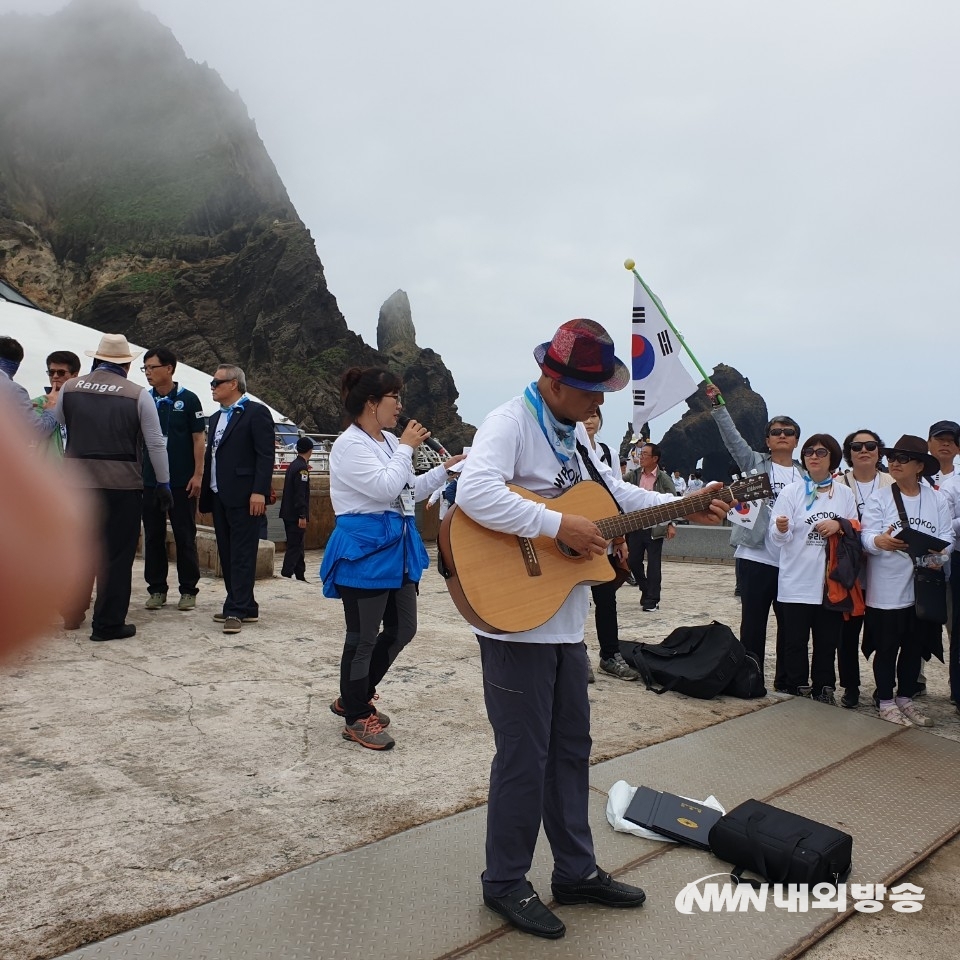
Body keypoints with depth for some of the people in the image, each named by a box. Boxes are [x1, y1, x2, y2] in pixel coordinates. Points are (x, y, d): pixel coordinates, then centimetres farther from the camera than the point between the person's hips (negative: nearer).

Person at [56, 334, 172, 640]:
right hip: (122, 485, -4)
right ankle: (108, 624, 8)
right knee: (116, 554, 4)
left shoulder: (69, 388, 3)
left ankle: (74, 612, 31)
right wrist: (163, 483, 2)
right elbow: (155, 444, -6)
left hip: (76, 481, 4)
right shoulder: (138, 395, -7)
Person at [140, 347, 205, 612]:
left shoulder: (188, 399, -3)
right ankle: (157, 589, 18)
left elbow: (198, 438, -3)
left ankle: (188, 590, 12)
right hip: (150, 480, 3)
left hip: (182, 481, -3)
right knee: (153, 536, 8)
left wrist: (198, 474, -9)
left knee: (185, 537, 3)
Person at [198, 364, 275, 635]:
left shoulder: (256, 412, -5)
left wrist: (259, 492, -20)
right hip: (218, 496, 9)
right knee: (227, 554, 9)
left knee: (242, 554, -6)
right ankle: (244, 607, 16)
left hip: (243, 497, -8)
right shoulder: (215, 418, 21)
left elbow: (265, 455, -12)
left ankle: (237, 609, -6)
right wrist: (206, 494, 13)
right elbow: (211, 457, 20)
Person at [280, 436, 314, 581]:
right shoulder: (301, 467, -16)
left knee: (297, 546, 15)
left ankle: (300, 576, 23)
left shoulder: (293, 464, 12)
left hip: (289, 513, 10)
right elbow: (300, 494, -22)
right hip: (296, 515, -10)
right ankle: (285, 576, -7)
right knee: (294, 547, -6)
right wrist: (302, 516, -23)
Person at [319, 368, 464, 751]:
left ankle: (353, 698, 31)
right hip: (364, 549, -9)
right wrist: (406, 448, -13)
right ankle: (356, 718, 21)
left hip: (395, 547, 9)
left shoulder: (389, 442, 12)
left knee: (403, 628, 14)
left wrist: (444, 470, 12)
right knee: (363, 637, 3)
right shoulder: (349, 445, -14)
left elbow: (408, 492, 21)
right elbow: (385, 488, -23)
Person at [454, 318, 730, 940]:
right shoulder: (511, 423, -16)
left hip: (567, 622, 9)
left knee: (572, 748, 18)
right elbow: (474, 492, -34)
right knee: (524, 758, 4)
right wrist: (559, 526, -30)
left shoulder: (573, 431, 11)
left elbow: (613, 491, 23)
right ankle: (505, 883, 25)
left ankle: (577, 872, 35)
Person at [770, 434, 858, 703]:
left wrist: (840, 525, -10)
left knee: (828, 641, 11)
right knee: (795, 642, 3)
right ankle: (797, 691, 14)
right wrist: (782, 529, -30)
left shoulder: (845, 493, 8)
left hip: (833, 582, 2)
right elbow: (778, 537, -7)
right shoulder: (791, 491, 0)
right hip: (797, 582, -2)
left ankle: (824, 691, 24)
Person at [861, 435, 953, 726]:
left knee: (915, 646, 14)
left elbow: (947, 536, -1)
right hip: (887, 589, -3)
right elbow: (867, 537, -12)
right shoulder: (879, 499, -3)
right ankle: (886, 702, 18)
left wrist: (938, 554, -22)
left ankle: (906, 699, 29)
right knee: (886, 647, 5)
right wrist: (880, 541, -35)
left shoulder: (936, 500, 4)